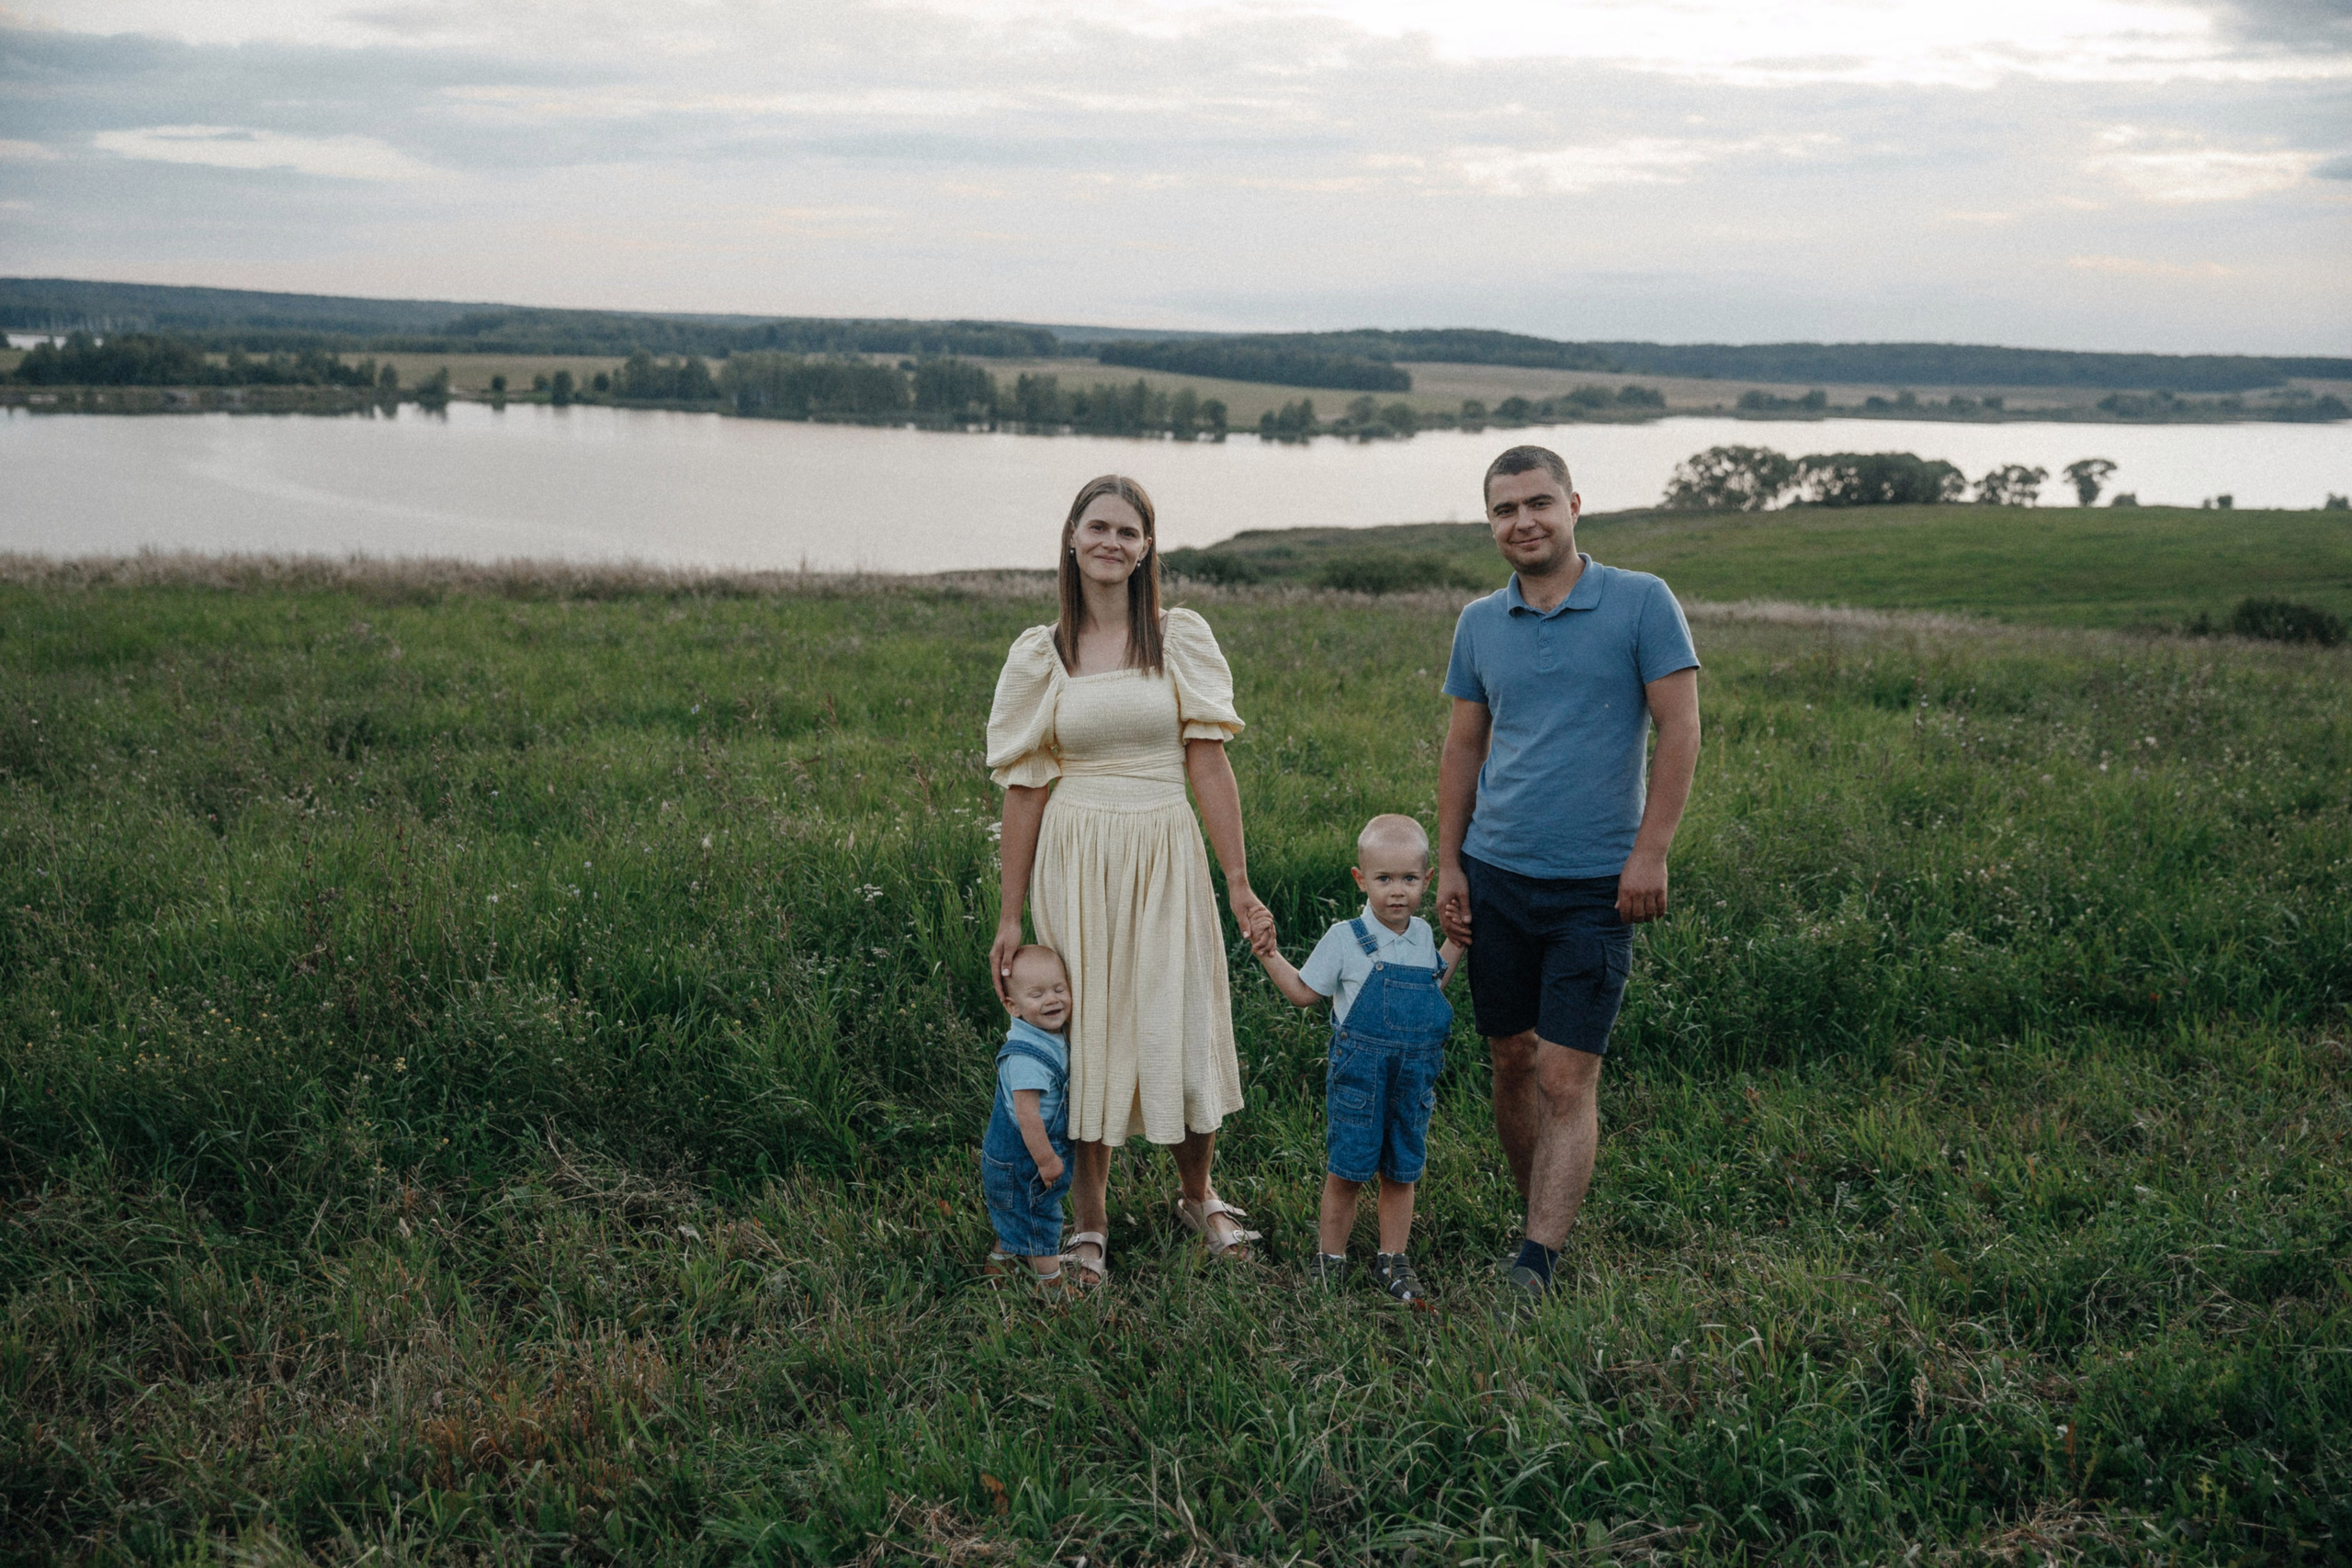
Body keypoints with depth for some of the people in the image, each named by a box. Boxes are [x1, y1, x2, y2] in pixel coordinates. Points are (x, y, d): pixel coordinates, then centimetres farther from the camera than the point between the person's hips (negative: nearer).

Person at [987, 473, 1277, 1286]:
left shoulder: (1182, 638, 1)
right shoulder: (1040, 655, 2)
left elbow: (1209, 766, -1)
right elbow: (1024, 789, 3)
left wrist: (1239, 884, -4)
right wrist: (1010, 918, 3)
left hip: (1167, 858, 0)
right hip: (1076, 862, 0)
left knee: (1188, 1027, 6)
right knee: (1085, 1032, 5)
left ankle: (1197, 1196, 31)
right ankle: (1090, 1221, 22)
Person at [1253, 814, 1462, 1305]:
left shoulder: (1422, 936, 5)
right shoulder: (1345, 939, -8)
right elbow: (1306, 991, -1)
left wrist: (1456, 944, 14)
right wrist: (1270, 957, -13)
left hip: (1414, 1079, 4)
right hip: (1358, 1077, -4)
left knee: (1400, 1173, 12)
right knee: (1345, 1173, 4)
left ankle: (1393, 1260, 25)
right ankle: (1331, 1258, 19)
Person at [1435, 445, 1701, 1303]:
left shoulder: (1642, 603, -4)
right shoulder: (1480, 623, 8)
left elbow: (1679, 731, -5)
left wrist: (1650, 853, -12)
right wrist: (1448, 865, 8)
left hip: (1595, 886, -4)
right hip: (1495, 877, 4)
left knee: (1566, 1080, -7)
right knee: (1512, 1064, 10)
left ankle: (1536, 1264, -8)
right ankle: (1545, 1222, 26)